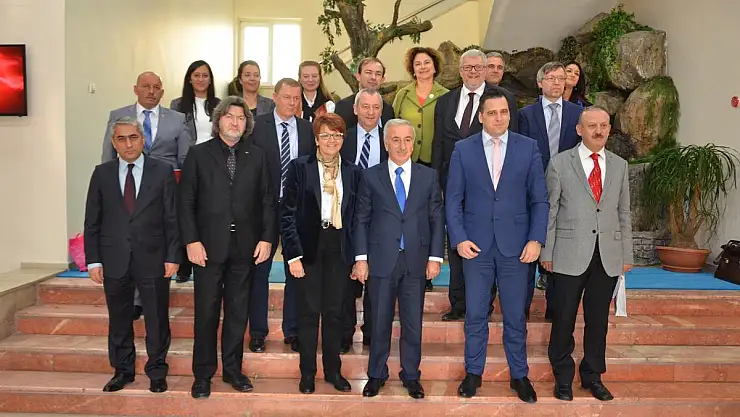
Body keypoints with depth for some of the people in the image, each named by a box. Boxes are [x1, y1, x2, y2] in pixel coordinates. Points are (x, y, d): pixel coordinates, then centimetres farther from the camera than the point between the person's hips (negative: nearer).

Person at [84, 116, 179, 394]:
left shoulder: (162, 171, 0)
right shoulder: (102, 173, 6)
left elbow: (172, 218, -1)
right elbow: (92, 221, 6)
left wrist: (172, 256, -6)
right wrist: (93, 260, 1)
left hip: (152, 259, -2)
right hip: (114, 261, 2)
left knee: (157, 319, 6)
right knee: (119, 320, 13)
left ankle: (156, 372, 22)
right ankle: (122, 370, 30)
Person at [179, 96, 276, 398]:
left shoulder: (257, 156, 7)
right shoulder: (199, 154, 2)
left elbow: (268, 201, 6)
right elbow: (186, 202, -2)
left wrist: (267, 238, -2)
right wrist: (191, 241, -9)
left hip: (245, 247, 2)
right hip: (209, 246, -2)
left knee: (238, 312, 11)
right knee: (206, 313, 5)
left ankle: (232, 369, 25)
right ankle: (203, 374, 19)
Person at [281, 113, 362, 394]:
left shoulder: (353, 172, 6)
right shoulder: (299, 167, -2)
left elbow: (356, 216, 7)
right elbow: (287, 213, -5)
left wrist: (358, 255, 2)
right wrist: (293, 253, -12)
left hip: (339, 249, 2)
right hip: (308, 247, -2)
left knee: (334, 312, 11)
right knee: (309, 312, 6)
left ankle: (333, 370, 26)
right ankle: (307, 373, 21)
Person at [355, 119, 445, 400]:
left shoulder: (428, 176, 6)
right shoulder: (371, 176, 3)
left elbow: (437, 218, 5)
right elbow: (361, 219, 3)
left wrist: (435, 257, -1)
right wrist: (361, 258, -3)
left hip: (416, 261, 1)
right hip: (381, 260, -1)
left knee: (413, 323, 8)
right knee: (380, 322, 8)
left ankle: (411, 376, 24)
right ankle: (376, 375, 24)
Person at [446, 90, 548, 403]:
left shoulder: (528, 148, 3)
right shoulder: (463, 150, 2)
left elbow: (539, 199, 3)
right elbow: (453, 200, 2)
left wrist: (536, 239, -6)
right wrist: (458, 238, -8)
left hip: (515, 245, 0)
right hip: (476, 245, 0)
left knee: (515, 316, 9)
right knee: (475, 315, 9)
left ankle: (519, 375, 25)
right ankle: (473, 372, 25)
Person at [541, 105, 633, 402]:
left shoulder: (619, 166, 10)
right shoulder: (560, 163, -1)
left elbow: (623, 213, 12)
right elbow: (549, 210, -1)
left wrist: (627, 254, 9)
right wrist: (546, 252, -4)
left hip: (608, 256, 3)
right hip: (570, 255, -3)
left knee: (598, 319, 11)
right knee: (564, 318, 5)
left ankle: (592, 376, 27)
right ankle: (563, 377, 20)